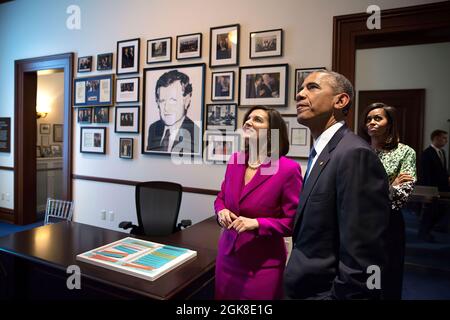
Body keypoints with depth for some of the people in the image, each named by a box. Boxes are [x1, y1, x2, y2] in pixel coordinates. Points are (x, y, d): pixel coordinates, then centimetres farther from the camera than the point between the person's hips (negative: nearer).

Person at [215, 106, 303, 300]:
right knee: (224, 297, 20)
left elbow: (294, 222, -13)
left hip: (263, 264, -5)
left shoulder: (288, 169, -16)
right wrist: (221, 211, -8)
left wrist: (257, 223, -22)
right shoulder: (235, 160, 1)